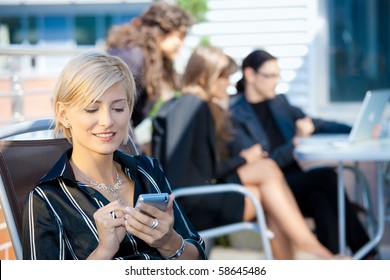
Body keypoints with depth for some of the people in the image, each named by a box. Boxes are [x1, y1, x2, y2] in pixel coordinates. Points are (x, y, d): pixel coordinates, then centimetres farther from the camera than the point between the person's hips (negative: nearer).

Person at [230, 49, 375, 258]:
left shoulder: (279, 102, 17)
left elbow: (316, 124, 20)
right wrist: (296, 141, -22)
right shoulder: (235, 115, -6)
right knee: (326, 176, -26)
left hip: (294, 181, 6)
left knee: (321, 199, -28)